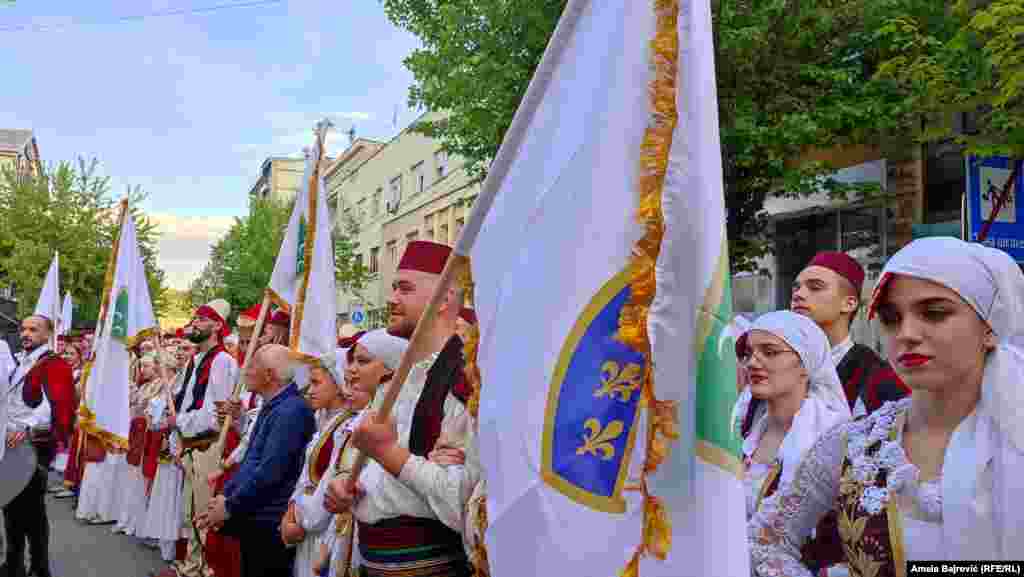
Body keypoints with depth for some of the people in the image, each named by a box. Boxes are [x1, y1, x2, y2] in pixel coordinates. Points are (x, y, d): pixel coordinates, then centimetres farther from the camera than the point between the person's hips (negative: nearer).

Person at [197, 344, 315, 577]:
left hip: (270, 525, -9)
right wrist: (226, 495, 9)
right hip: (252, 518, 9)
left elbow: (270, 471, -24)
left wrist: (230, 507, -14)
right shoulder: (270, 407, 13)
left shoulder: (291, 410, -20)